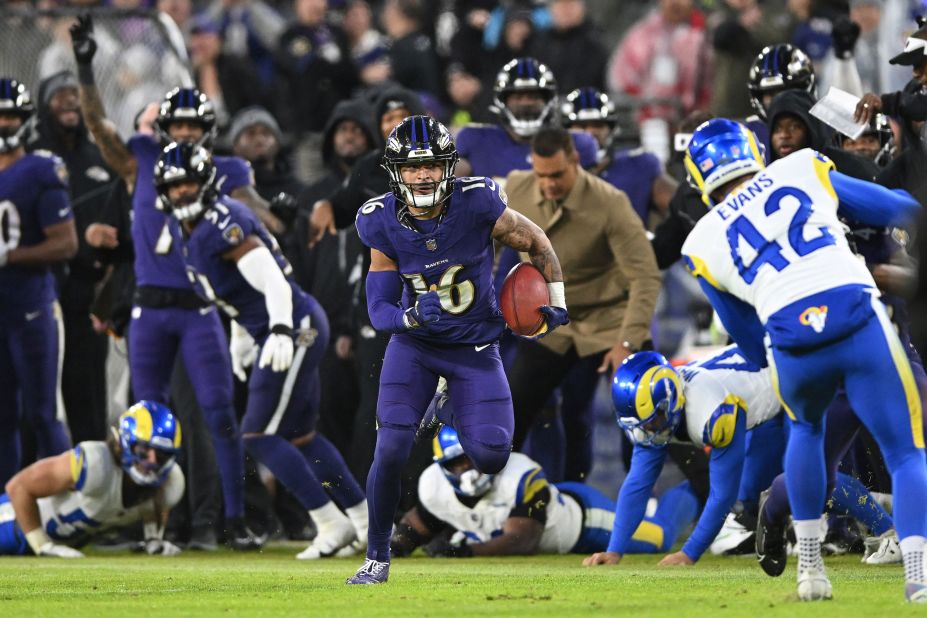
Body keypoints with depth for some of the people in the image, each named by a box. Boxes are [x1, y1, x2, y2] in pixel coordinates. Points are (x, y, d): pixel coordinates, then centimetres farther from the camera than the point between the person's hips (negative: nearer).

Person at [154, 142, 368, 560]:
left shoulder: (222, 223, -19)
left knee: (260, 435, -9)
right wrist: (240, 337, 26)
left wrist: (282, 332, -38)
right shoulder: (184, 230, 11)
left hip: (296, 329, -10)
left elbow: (270, 278, -28)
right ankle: (366, 521, 23)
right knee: (300, 437, 16)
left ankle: (333, 524, -4)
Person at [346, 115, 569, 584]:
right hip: (414, 345, 1)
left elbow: (537, 245, -2)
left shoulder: (477, 204, -20)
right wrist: (413, 315, -32)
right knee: (391, 449, -17)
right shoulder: (383, 224, -15)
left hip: (474, 346, -1)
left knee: (491, 453, -16)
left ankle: (462, 426, 23)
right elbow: (379, 310, -11)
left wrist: (556, 303, -2)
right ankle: (376, 558, 2)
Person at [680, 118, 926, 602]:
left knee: (806, 428, 34)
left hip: (793, 347, 1)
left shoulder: (703, 242, 21)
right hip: (860, 322, -1)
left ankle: (810, 565, 30)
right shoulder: (802, 169, 18)